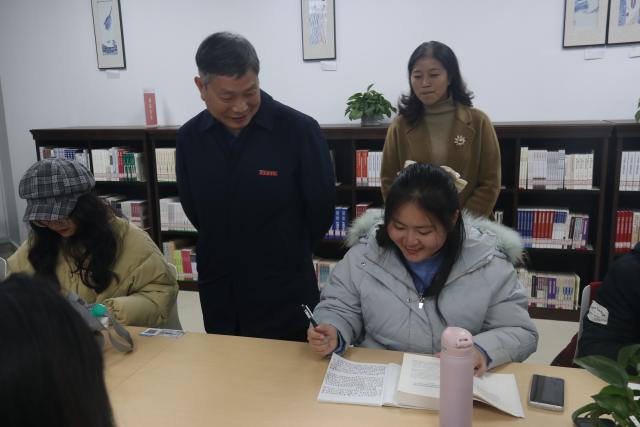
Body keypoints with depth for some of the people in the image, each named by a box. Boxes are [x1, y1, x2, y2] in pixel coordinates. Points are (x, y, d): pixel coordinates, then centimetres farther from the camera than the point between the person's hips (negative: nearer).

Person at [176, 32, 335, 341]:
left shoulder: (299, 130, -16)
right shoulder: (189, 137, -3)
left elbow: (321, 210, -7)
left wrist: (286, 257, 5)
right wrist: (229, 254, 11)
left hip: (284, 297, -4)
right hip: (217, 295, 4)